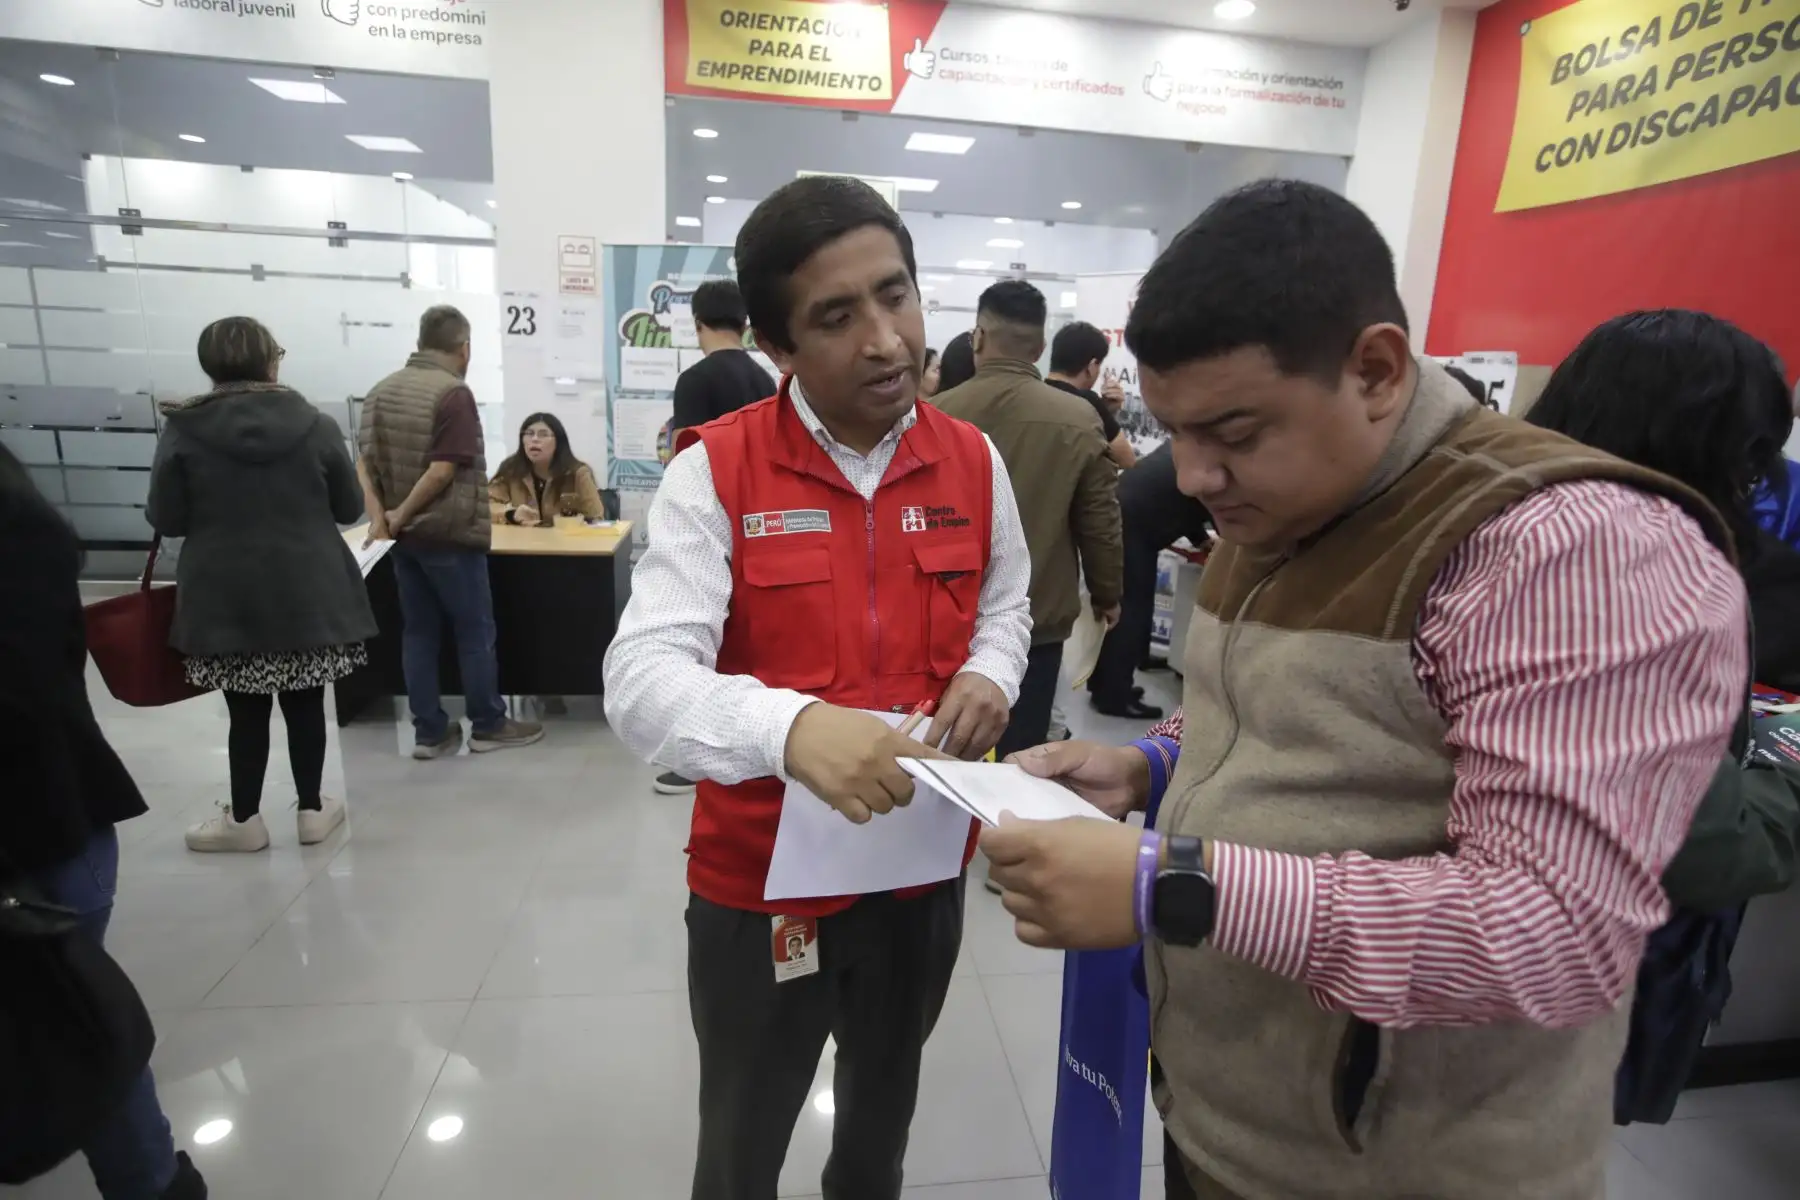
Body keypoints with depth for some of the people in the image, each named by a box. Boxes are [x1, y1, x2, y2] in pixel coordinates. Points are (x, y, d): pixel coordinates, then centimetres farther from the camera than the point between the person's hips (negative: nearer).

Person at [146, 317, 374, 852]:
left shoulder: (183, 430, -4)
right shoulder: (316, 425, -3)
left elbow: (165, 519, -1)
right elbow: (350, 508, 4)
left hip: (227, 596, 0)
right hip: (308, 590, 1)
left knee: (247, 709, 9)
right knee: (305, 703, 11)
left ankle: (245, 819, 21)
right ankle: (312, 810, 21)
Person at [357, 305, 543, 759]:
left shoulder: (380, 391, 10)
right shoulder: (453, 393, -15)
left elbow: (364, 461, 7)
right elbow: (443, 470, -21)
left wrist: (378, 515, -2)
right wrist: (401, 514, -11)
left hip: (405, 536, 7)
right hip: (449, 534, -7)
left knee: (418, 631, 11)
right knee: (475, 630, 4)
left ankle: (429, 732, 15)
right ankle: (488, 726, 13)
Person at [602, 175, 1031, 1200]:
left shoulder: (974, 461, -3)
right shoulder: (715, 471, -16)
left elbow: (1006, 604, 13)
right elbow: (642, 678, -24)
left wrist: (988, 676, -10)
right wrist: (790, 726, -43)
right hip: (760, 873, -3)